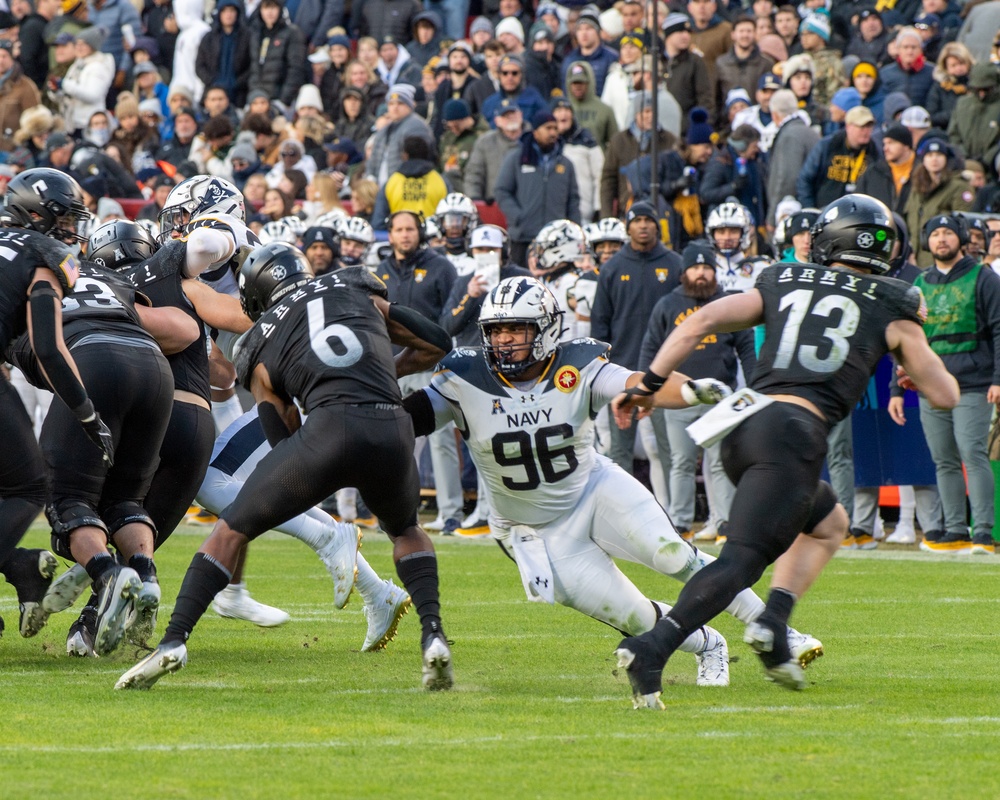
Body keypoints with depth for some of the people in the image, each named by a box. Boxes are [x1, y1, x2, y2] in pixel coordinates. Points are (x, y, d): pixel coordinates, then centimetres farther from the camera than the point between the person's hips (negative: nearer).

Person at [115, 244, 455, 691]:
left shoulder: (261, 343, 21)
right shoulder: (357, 288, 27)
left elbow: (286, 440, 18)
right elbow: (435, 344, 31)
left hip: (332, 425, -2)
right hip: (393, 428, 2)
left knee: (232, 531, 15)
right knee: (406, 531, 32)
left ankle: (173, 641, 2)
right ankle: (433, 635, 9)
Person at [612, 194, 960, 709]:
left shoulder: (782, 285, 21)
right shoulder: (891, 309, 13)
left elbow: (702, 321, 10)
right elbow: (944, 396, 18)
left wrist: (648, 385, 11)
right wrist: (910, 338, 35)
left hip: (741, 427, 6)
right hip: (795, 432, -6)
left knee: (828, 524, 28)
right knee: (742, 559, -13)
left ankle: (772, 626, 9)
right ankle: (651, 649, -32)